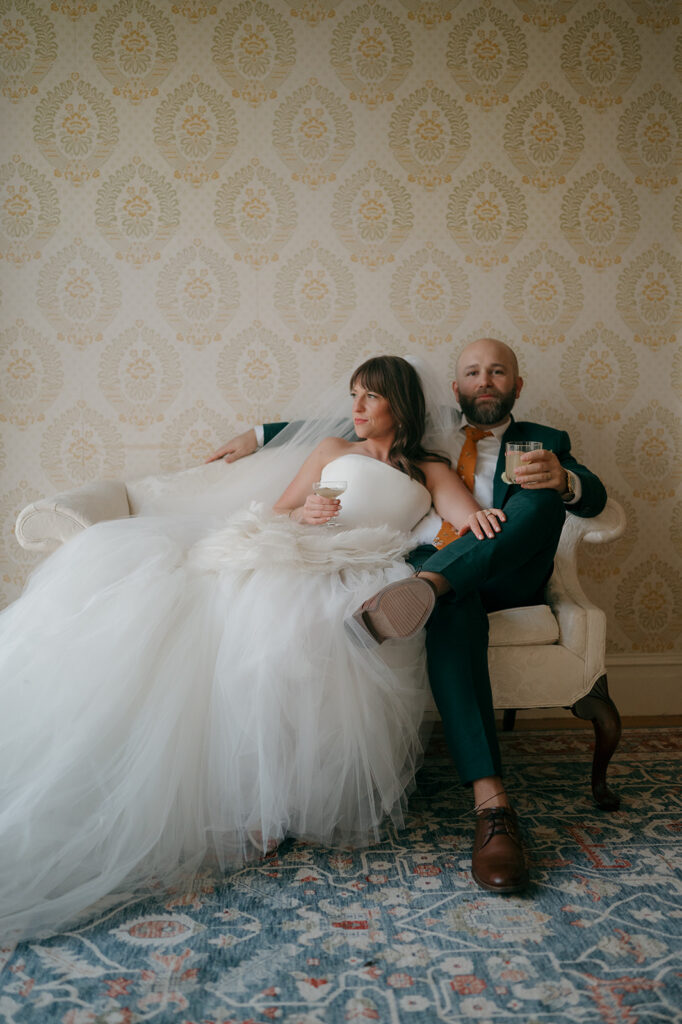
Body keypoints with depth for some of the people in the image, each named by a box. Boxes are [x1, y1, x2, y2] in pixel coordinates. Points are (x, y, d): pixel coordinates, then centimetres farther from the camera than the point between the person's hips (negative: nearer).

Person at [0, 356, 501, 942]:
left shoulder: (431, 470, 25)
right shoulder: (330, 450, 32)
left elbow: (471, 520, 7)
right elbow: (277, 512, 24)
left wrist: (480, 519, -18)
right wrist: (302, 514, 1)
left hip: (361, 580, -3)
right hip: (291, 556, 3)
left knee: (284, 615, -41)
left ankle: (265, 805, -28)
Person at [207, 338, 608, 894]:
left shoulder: (544, 441, 21)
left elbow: (593, 497, 2)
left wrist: (562, 480, -24)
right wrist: (259, 435, 21)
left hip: (504, 578, 1)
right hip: (423, 564, 0)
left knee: (543, 493, -27)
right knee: (454, 612, -37)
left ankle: (425, 587, -46)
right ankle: (491, 805, -46)